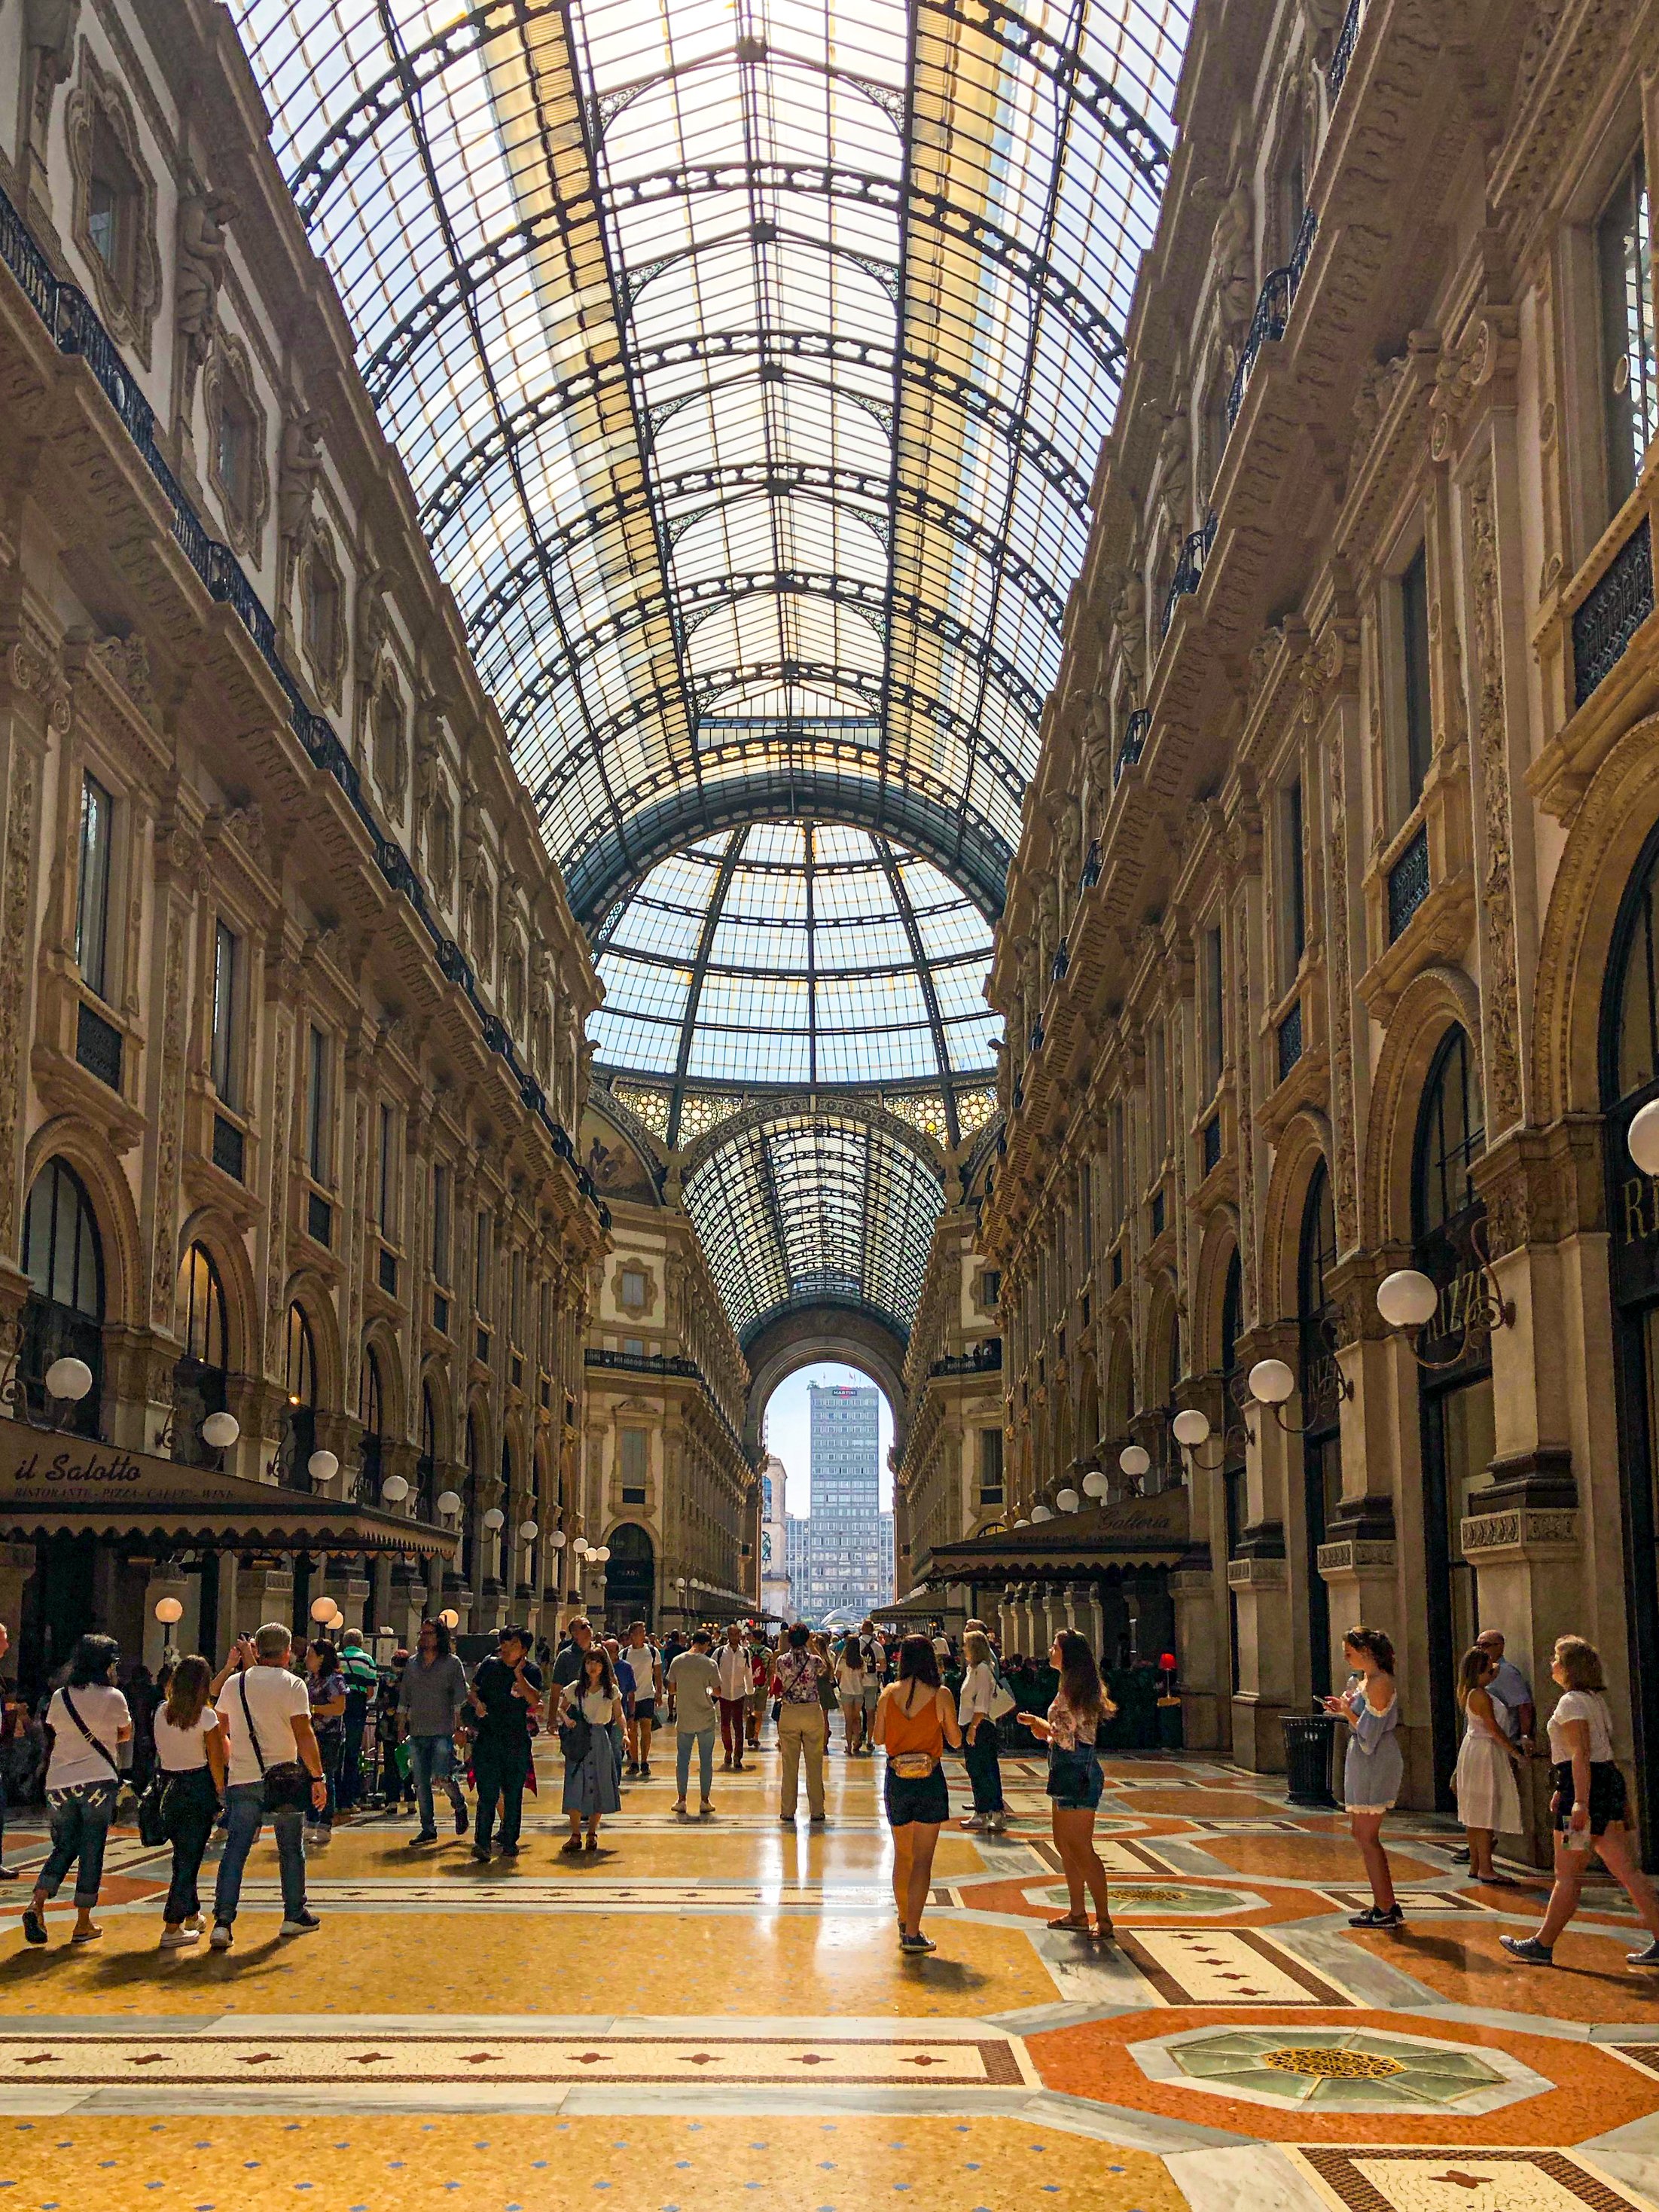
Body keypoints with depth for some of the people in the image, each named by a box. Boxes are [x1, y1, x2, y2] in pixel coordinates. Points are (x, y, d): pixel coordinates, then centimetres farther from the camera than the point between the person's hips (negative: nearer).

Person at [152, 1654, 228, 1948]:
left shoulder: (162, 1714, 0)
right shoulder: (206, 1716, -14)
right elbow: (217, 1761, -12)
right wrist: (221, 1792, 1)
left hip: (169, 1788, 5)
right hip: (199, 1789, -5)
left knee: (183, 1855, 20)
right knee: (189, 1858, 1)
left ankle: (192, 1915, 34)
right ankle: (172, 1929, -1)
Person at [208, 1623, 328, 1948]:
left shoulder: (234, 1683, 6)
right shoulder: (292, 1685, -8)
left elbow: (222, 1728, 17)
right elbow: (304, 1735, -13)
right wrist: (318, 1777, -9)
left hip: (241, 1780, 3)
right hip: (283, 1779, -3)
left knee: (235, 1850, 3)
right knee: (291, 1849, 12)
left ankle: (223, 1922, -7)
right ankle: (295, 1916, 21)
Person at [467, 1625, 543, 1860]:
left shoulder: (531, 1671, 0)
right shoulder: (489, 1665, 7)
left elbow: (535, 1701, -14)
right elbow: (472, 1691, 14)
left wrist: (519, 1675, -17)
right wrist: (477, 1703, -7)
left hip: (517, 1741, 0)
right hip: (487, 1737, 0)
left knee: (513, 1795, 8)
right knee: (487, 1792, -8)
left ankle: (510, 1843, 18)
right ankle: (482, 1843, -10)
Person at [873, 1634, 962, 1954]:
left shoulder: (889, 1693, -3)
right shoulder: (940, 1695, -10)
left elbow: (878, 1737, 5)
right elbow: (955, 1739, -1)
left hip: (896, 1780, 3)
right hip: (930, 1781, -3)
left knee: (902, 1854, 19)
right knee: (922, 1858, 2)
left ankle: (904, 1921, 33)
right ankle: (912, 1933, -1)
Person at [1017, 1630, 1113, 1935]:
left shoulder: (1073, 1689, -17)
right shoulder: (1069, 1686, 14)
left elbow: (1069, 1739, -21)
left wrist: (1040, 1723, -8)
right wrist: (1046, 1732, 6)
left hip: (1077, 1773, -11)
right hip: (1067, 1772, 11)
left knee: (1080, 1848, -6)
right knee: (1064, 1844, 16)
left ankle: (1103, 1919, -1)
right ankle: (1077, 1913, 24)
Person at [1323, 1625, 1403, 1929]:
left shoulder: (1380, 1683, -18)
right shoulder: (1365, 1680, 12)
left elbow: (1369, 1731, -20)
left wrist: (1347, 1711, -9)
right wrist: (1343, 1708, 5)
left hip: (1374, 1763, -11)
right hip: (1363, 1762, 11)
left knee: (1367, 1836, -5)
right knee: (1361, 1833, 15)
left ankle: (1386, 1909, 0)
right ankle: (1384, 1904, 21)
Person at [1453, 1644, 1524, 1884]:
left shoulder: (1469, 1692, 10)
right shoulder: (1480, 1695, -19)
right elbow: (1494, 1729, -18)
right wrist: (1515, 1752, -11)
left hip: (1474, 1751, 10)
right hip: (1485, 1753, -10)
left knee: (1476, 1811, 12)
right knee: (1486, 1810, -8)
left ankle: (1475, 1865, 17)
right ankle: (1485, 1869, -8)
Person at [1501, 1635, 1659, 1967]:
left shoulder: (1572, 1701, -11)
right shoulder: (1595, 1700, 18)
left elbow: (1581, 1754, -20)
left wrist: (1580, 1801, -26)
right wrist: (1562, 1791, 30)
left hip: (1587, 1787, -10)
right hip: (1609, 1781, 10)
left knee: (1568, 1875, -2)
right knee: (1626, 1870, 7)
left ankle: (1543, 1946, 5)